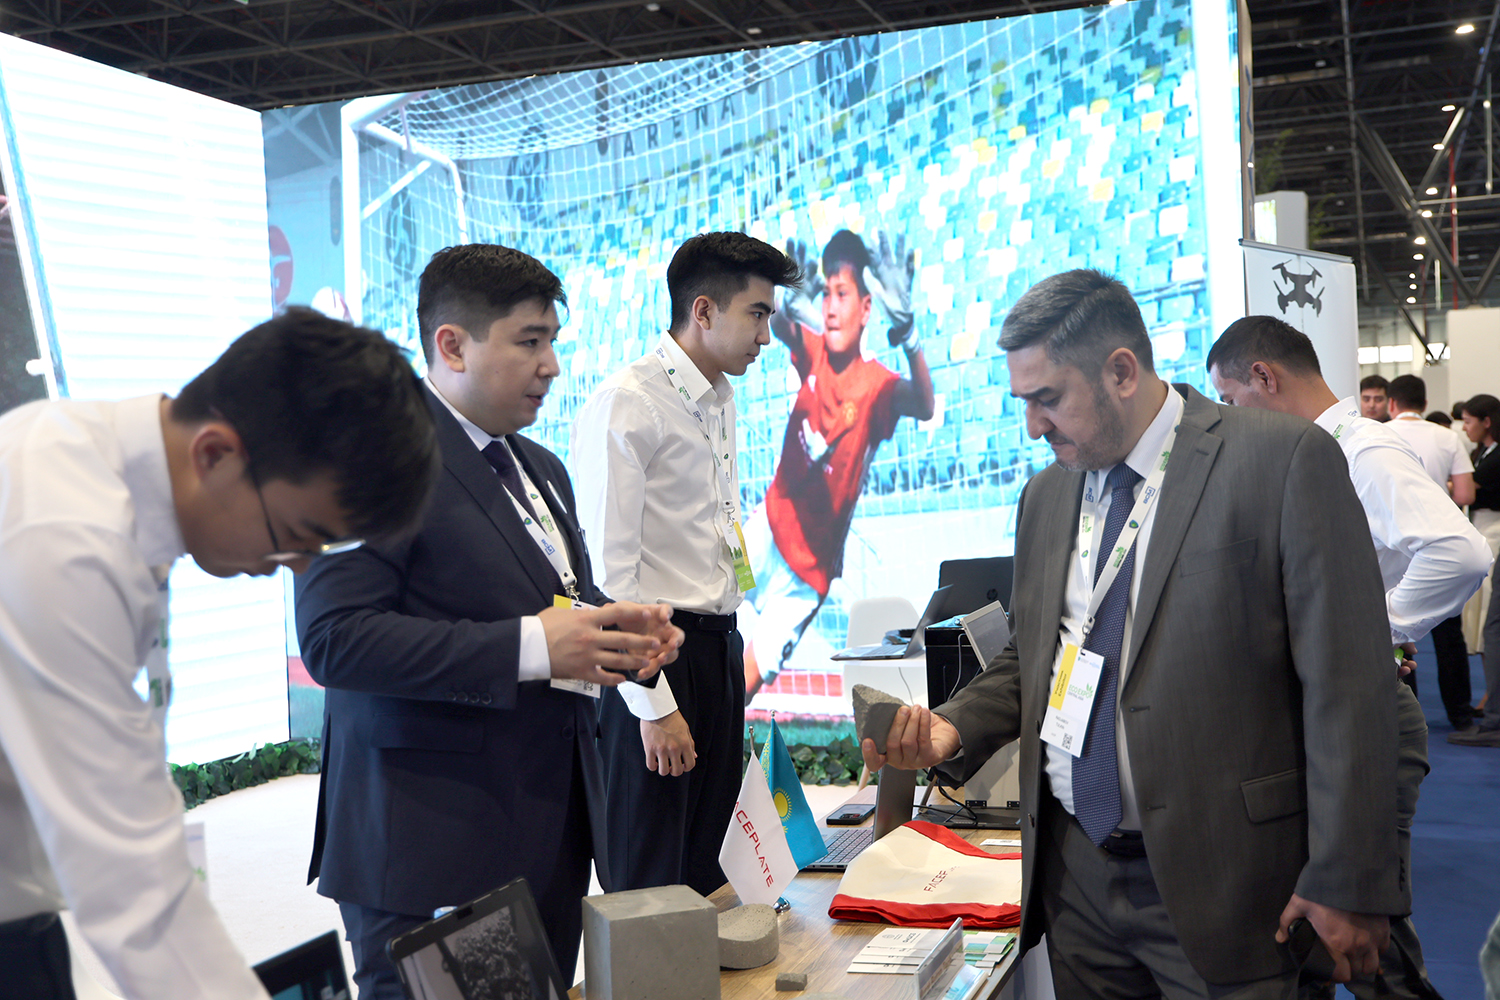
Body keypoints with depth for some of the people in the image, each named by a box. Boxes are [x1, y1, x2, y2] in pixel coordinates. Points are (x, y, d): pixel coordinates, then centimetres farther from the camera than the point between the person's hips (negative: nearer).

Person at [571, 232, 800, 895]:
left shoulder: (720, 404, 15)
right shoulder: (625, 405, -13)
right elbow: (610, 571, -17)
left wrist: (731, 657, 17)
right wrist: (653, 705, -19)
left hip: (719, 648, 8)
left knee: (709, 869, 14)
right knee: (650, 885, 1)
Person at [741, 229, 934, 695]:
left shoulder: (876, 385, -18)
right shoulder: (813, 351, -4)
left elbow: (923, 406, -39)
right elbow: (778, 326, -24)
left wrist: (908, 332, -59)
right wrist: (789, 308, -50)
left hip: (810, 570, -3)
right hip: (770, 527, 3)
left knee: (751, 677, -1)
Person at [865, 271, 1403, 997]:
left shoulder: (1283, 461, -10)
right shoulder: (1045, 495, 10)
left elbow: (1345, 685, -12)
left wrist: (1346, 884, -13)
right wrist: (951, 730, 0)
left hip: (1214, 883, -5)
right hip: (1075, 875, 6)